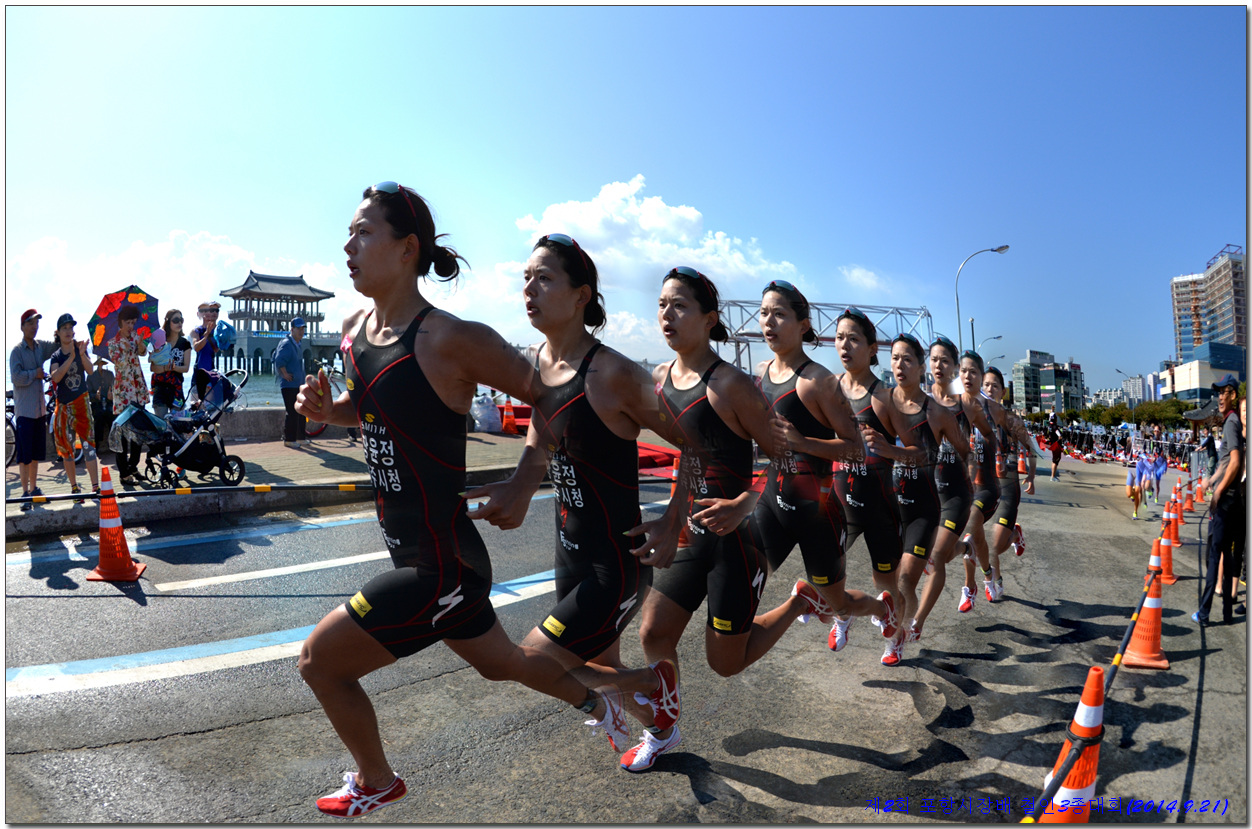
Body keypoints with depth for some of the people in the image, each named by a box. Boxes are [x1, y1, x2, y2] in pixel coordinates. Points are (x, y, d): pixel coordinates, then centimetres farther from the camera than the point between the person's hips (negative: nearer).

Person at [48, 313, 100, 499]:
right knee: (66, 448, 6)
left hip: (81, 402, -2)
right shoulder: (56, 356, 3)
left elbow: (90, 370, -15)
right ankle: (74, 487, 17)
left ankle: (96, 487, -11)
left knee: (88, 445, -8)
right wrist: (71, 358, -28)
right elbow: (55, 377, -16)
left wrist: (82, 354, -33)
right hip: (63, 405, 2)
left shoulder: (80, 349, 3)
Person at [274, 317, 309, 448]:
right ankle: (289, 439, -2)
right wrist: (285, 374, -19)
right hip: (289, 385, -10)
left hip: (298, 384, 10)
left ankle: (300, 437, 24)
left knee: (301, 412, 14)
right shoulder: (286, 344, -14)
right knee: (292, 413, -9)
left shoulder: (297, 344, 16)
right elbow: (279, 360, -25)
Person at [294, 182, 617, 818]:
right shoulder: (354, 330, 2)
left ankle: (375, 783, 34)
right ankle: (598, 698, 51)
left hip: (442, 567, -8)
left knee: (320, 659, 5)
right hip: (412, 552, 8)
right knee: (501, 663, 26)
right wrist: (326, 409, 0)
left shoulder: (450, 340, -23)